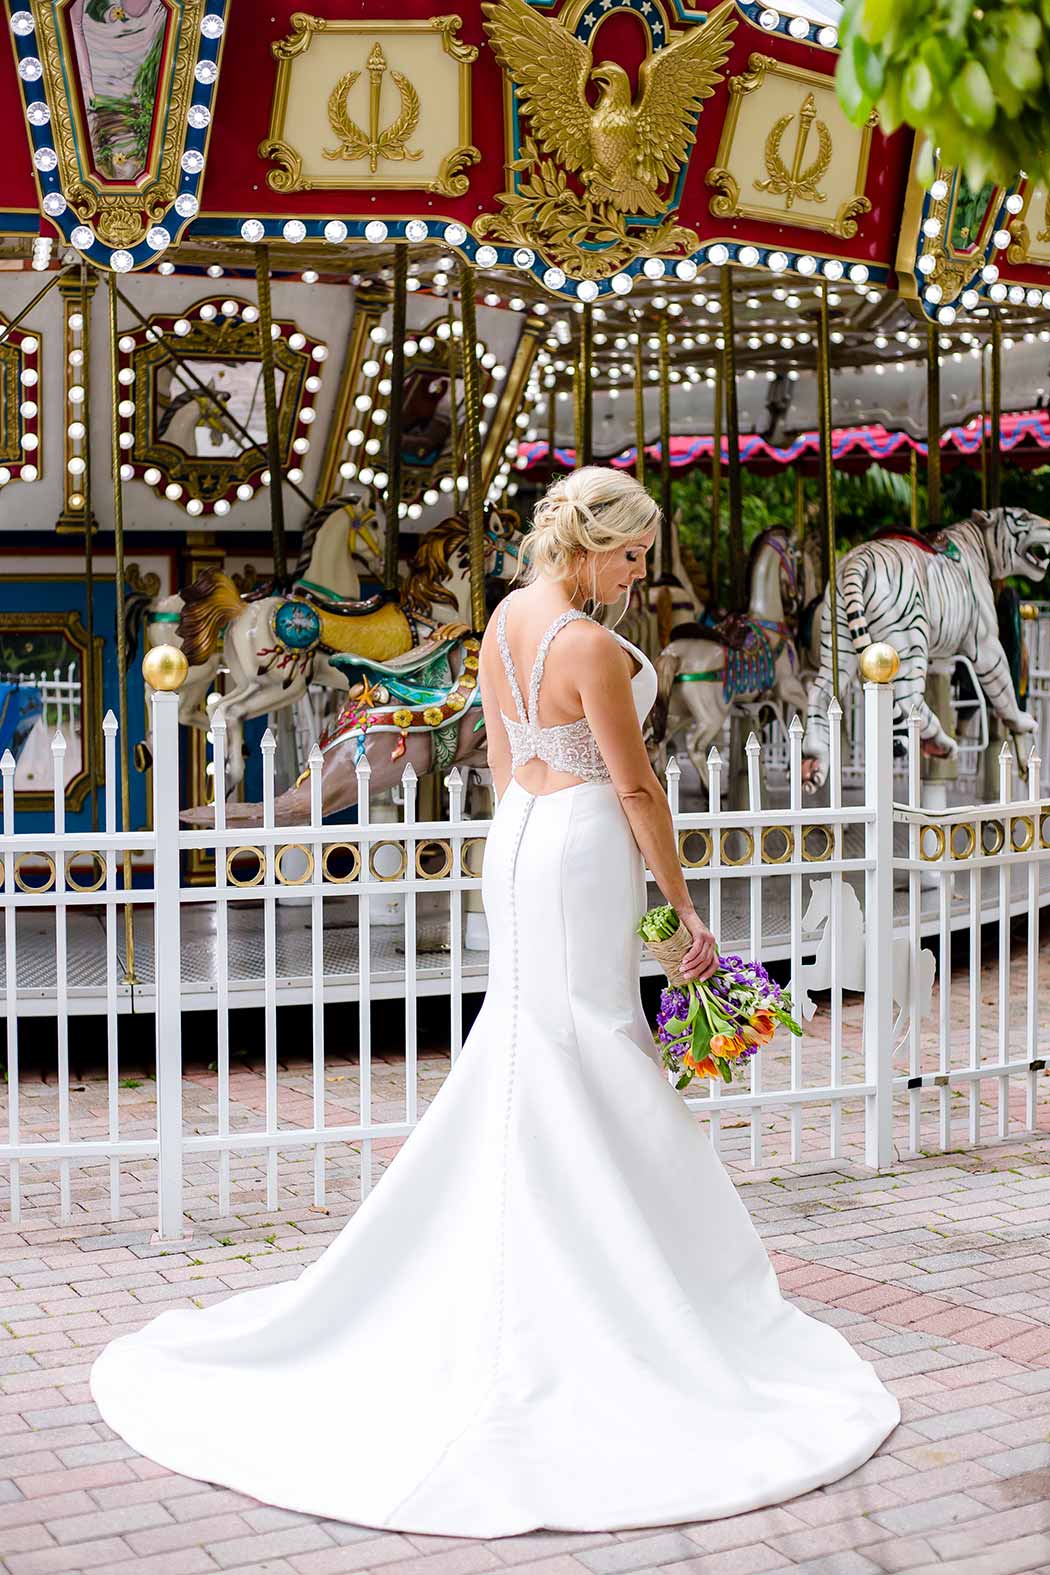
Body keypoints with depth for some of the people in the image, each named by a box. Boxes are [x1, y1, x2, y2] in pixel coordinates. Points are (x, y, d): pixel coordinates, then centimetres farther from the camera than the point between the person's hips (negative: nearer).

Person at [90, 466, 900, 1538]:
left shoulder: (505, 618, 7)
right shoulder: (590, 645, -19)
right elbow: (635, 785, -15)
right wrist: (685, 908, -8)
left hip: (516, 837, 9)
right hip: (584, 846, -9)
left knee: (527, 1052, 16)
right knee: (589, 1061, -1)